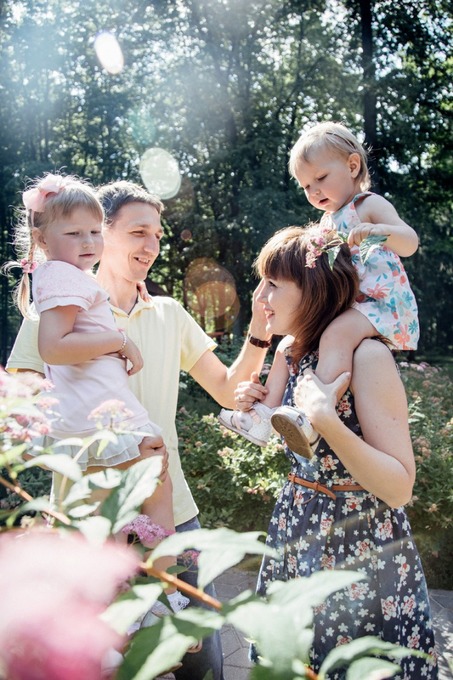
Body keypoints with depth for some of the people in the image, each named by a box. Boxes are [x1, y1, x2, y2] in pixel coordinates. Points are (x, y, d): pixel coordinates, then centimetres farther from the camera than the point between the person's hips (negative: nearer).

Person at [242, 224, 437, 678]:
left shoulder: (367, 355, -23)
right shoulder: (290, 349, 0)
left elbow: (400, 488, -24)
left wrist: (325, 419, -32)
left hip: (360, 543, -7)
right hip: (299, 532, 7)